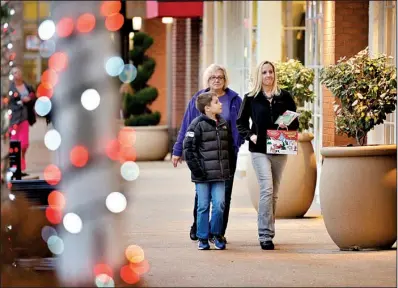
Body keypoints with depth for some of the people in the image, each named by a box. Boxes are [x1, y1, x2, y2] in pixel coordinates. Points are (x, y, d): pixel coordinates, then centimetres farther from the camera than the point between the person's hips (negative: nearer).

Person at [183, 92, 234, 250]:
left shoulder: (224, 124, 11)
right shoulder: (198, 124, -8)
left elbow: (230, 146, 20)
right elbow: (188, 147, -9)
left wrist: (229, 168, 15)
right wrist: (196, 169, -12)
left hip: (220, 174, 4)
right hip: (203, 175, -4)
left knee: (219, 205, -1)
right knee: (203, 206, 3)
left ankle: (216, 234, 16)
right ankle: (202, 238, 12)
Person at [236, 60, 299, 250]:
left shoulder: (284, 97, 7)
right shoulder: (251, 98, 3)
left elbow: (295, 122, 11)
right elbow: (241, 123, 10)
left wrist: (288, 126, -10)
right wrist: (250, 135, -7)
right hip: (259, 150, -3)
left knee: (274, 193, 8)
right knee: (267, 190, -15)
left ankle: (267, 232, 18)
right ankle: (265, 235, -16)